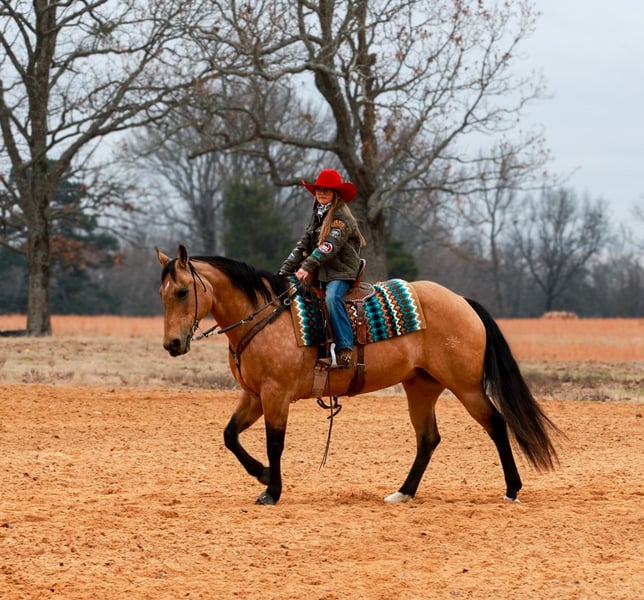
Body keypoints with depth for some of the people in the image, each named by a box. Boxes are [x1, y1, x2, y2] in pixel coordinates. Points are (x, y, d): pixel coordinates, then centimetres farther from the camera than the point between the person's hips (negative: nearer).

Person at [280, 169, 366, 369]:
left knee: (332, 298, -35)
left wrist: (307, 266, -32)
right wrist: (285, 269, 4)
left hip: (341, 272, -9)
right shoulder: (317, 217, 17)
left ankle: (345, 350, -39)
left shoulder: (342, 217, -9)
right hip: (321, 273, 9)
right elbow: (303, 245, 15)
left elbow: (330, 246, -22)